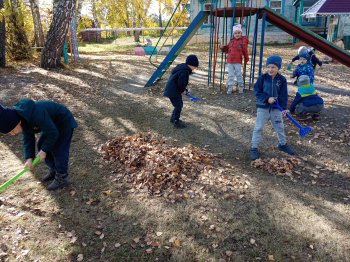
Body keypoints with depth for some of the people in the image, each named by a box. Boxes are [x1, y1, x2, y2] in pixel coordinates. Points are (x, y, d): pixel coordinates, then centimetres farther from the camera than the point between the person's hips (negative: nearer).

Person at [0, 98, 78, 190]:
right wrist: (29, 157, -10)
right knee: (41, 146, 9)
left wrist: (44, 150, -17)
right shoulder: (22, 119, -11)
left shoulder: (36, 115, -39)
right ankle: (54, 170, 27)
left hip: (64, 123, -9)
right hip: (52, 124, 9)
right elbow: (28, 138, -1)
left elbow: (53, 133, -29)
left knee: (59, 151, -8)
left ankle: (62, 178, 10)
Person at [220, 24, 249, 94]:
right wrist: (223, 47, 4)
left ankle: (241, 87, 20)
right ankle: (229, 88, 10)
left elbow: (245, 51, 1)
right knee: (230, 75, 5)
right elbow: (227, 49, 21)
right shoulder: (231, 41, 11)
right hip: (230, 61, 4)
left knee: (238, 74, 3)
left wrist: (246, 59, 3)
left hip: (238, 62, -4)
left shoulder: (243, 41, -2)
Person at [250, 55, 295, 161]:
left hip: (276, 108, 2)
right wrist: (267, 98, -21)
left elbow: (283, 95, -4)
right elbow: (257, 91, -10)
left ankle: (282, 144, 38)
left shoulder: (282, 79, -4)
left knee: (280, 127, 16)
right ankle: (254, 148, 10)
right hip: (263, 107, -2)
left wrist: (284, 107, -13)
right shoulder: (262, 78, -10)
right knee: (258, 128, 1)